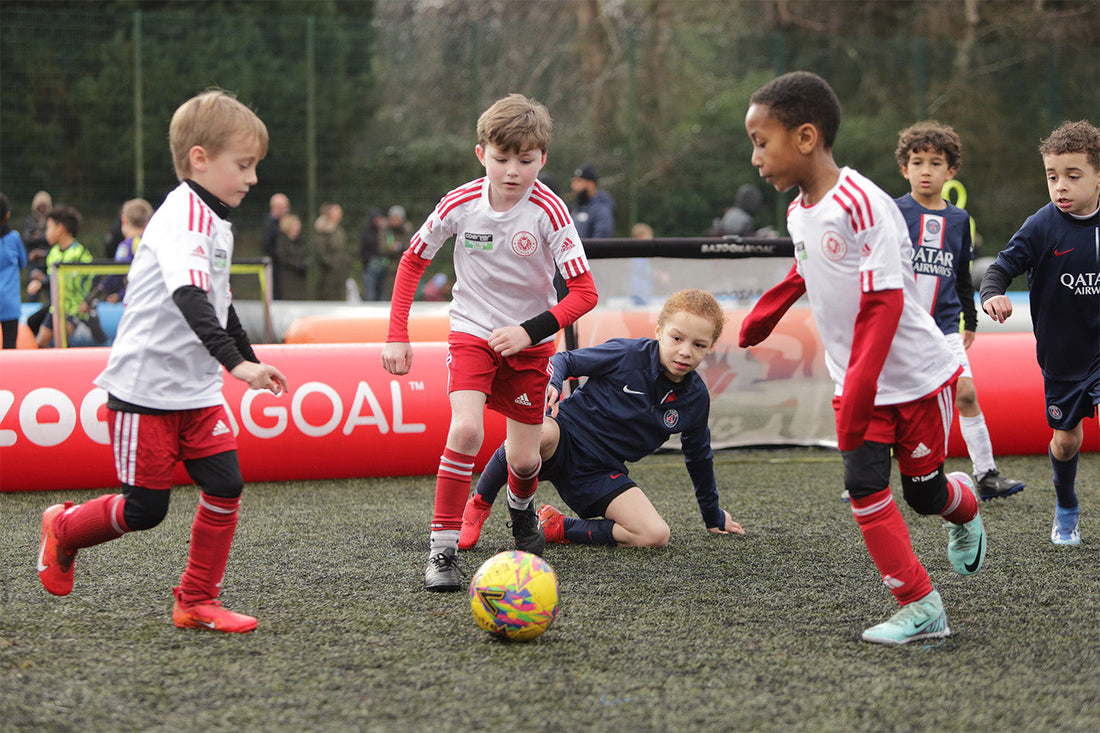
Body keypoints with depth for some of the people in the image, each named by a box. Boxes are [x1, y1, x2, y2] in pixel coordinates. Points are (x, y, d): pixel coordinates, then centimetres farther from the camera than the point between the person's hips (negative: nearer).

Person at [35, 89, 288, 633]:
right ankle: (63, 530, 26)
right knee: (145, 509, -1)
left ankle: (197, 601, 8)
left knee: (225, 487, -4)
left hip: (197, 389, 8)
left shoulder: (215, 221, 13)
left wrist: (251, 359, 32)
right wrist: (235, 362, -42)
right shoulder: (183, 217, -18)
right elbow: (190, 296, -33)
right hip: (145, 388, -8)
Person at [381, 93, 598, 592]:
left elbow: (584, 292, -20)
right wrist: (397, 335, -3)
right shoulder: (460, 204, -14)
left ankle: (521, 507, 41)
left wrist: (530, 331, -31)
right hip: (472, 330, 0)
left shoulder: (548, 211, -19)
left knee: (524, 459, 3)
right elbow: (413, 260, 1)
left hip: (529, 341, 0)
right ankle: (442, 548, -16)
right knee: (466, 429, -24)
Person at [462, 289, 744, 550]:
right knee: (539, 433, -43)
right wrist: (551, 384, -24)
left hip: (599, 474, 4)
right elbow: (566, 360, 0)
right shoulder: (628, 354, -11)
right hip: (567, 438, -4)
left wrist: (713, 516, 28)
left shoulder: (696, 398, 2)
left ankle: (558, 528, -2)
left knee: (656, 536, -20)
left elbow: (699, 455, 19)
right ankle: (479, 505, -16)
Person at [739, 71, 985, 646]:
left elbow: (883, 303, -28)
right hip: (855, 383, 6)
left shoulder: (862, 204, -25)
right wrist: (760, 319, 33)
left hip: (916, 374, -6)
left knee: (924, 492, 7)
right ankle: (920, 609, -6)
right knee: (863, 486, -9)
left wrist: (859, 388, -35)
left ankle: (965, 508, 43)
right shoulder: (798, 212, 1)